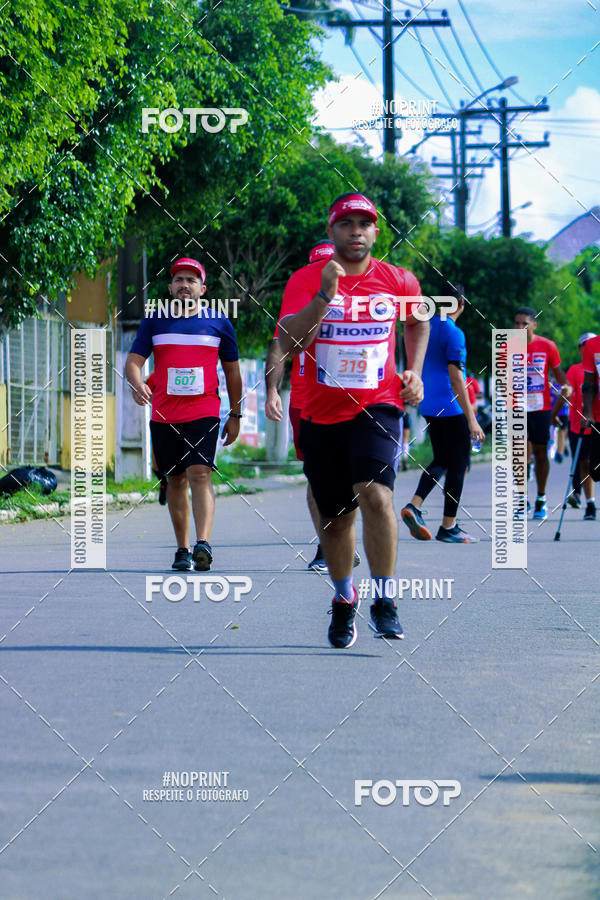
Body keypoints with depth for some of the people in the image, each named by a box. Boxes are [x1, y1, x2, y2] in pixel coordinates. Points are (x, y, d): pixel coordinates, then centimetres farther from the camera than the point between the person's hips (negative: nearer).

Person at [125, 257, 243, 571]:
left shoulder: (218, 323, 7)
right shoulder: (154, 322, 8)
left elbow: (232, 371, 13)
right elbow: (133, 360, 1)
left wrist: (235, 415, 12)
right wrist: (136, 383, -22)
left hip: (204, 413, -2)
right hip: (163, 414, 2)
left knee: (200, 473, -18)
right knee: (175, 481, 7)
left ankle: (203, 544, -28)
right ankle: (182, 549, 16)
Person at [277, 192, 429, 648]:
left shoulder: (399, 281, 1)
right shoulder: (306, 280, -6)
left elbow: (418, 321, 23)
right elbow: (289, 342, -19)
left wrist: (415, 372, 9)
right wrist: (325, 296, -30)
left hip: (377, 406, -1)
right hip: (322, 414, 1)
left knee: (375, 493, -24)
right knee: (335, 516, 10)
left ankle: (384, 598, -15)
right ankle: (344, 598, 33)